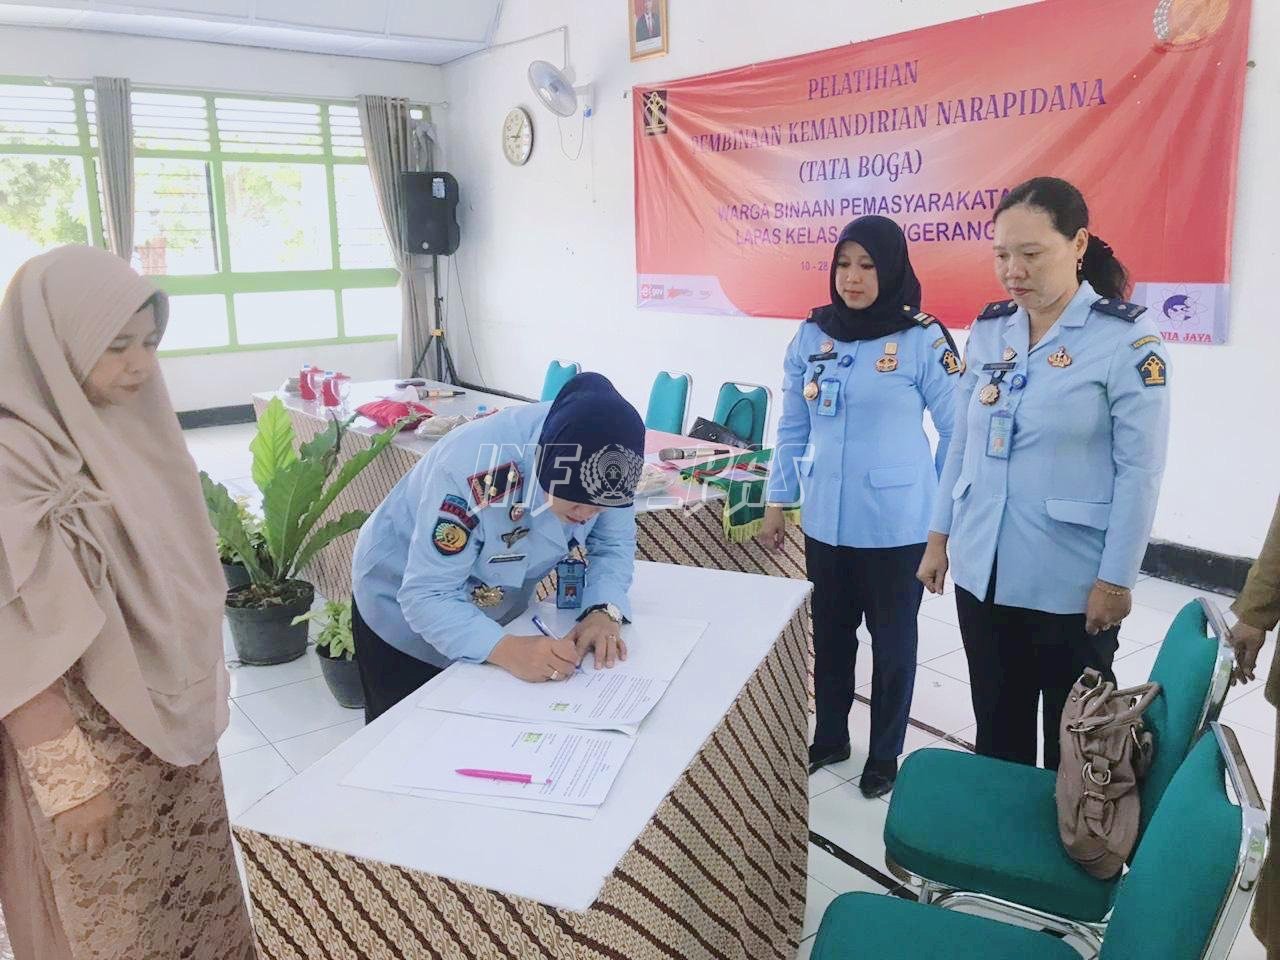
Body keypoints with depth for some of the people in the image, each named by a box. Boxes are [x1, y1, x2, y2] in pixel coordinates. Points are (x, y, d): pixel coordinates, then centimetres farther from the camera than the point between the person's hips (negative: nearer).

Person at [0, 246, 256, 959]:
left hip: (177, 721, 6)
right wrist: (70, 779, -18)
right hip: (94, 742, -6)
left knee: (202, 902, 21)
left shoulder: (128, 425, 0)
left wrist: (206, 686, 15)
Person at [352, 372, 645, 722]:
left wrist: (603, 612, -32)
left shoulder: (598, 460, -25)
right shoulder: (472, 469, -40)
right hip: (405, 612, -4)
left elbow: (614, 542, -13)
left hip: (496, 612, 5)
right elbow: (427, 597, -36)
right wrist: (507, 650, -51)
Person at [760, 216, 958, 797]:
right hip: (825, 520, 4)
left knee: (892, 640, 13)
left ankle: (885, 754, 32)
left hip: (896, 525, -3)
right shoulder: (812, 335, 2)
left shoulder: (923, 340, -11)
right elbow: (792, 428, 9)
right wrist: (776, 502, 10)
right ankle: (829, 738, 39)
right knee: (830, 634, 18)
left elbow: (958, 432, -4)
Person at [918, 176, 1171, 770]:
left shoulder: (1127, 339, -11)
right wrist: (939, 536, 10)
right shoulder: (988, 330, 4)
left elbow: (1139, 471, -11)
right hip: (983, 571, 5)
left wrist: (1116, 579, -12)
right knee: (996, 727, 18)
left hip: (1071, 582, -4)